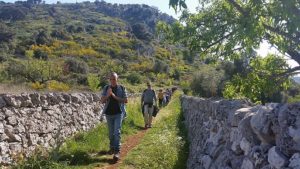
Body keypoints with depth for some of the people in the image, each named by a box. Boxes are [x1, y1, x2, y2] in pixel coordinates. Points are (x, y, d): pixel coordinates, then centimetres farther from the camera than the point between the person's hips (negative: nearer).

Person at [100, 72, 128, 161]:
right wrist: (107, 95, -19)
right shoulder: (106, 88, 4)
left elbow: (126, 100, -6)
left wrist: (115, 96, -17)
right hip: (109, 113, 3)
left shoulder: (122, 88, -2)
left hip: (118, 113, -3)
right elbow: (102, 101, 0)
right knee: (111, 133, 13)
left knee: (117, 132, -12)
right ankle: (112, 147, 32)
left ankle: (117, 151, -13)